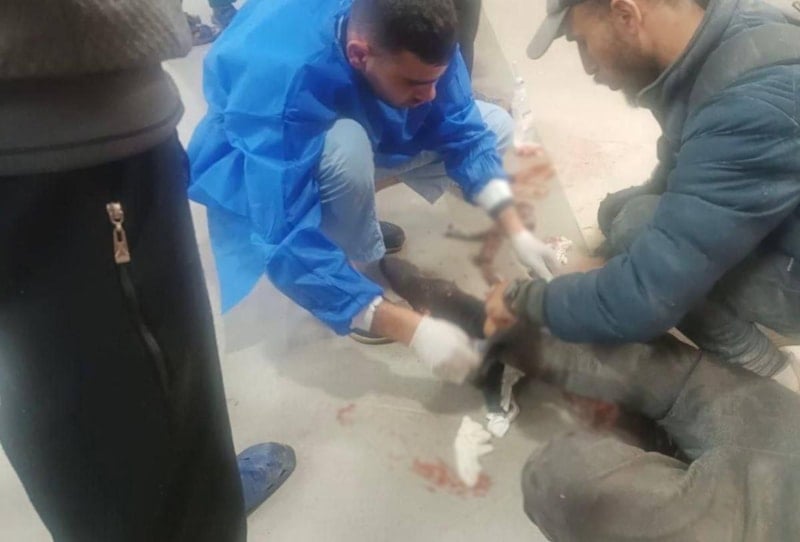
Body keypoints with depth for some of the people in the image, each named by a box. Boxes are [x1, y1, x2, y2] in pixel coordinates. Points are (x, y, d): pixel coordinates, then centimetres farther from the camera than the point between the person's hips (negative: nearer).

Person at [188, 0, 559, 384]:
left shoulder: (411, 36, -24)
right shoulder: (281, 76, -40)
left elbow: (463, 133, -13)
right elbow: (289, 246, -42)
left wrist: (517, 232, -22)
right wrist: (412, 329, -42)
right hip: (259, 163, -5)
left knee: (494, 125, -2)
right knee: (345, 148, -39)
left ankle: (352, 222, 5)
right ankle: (366, 264, -10)